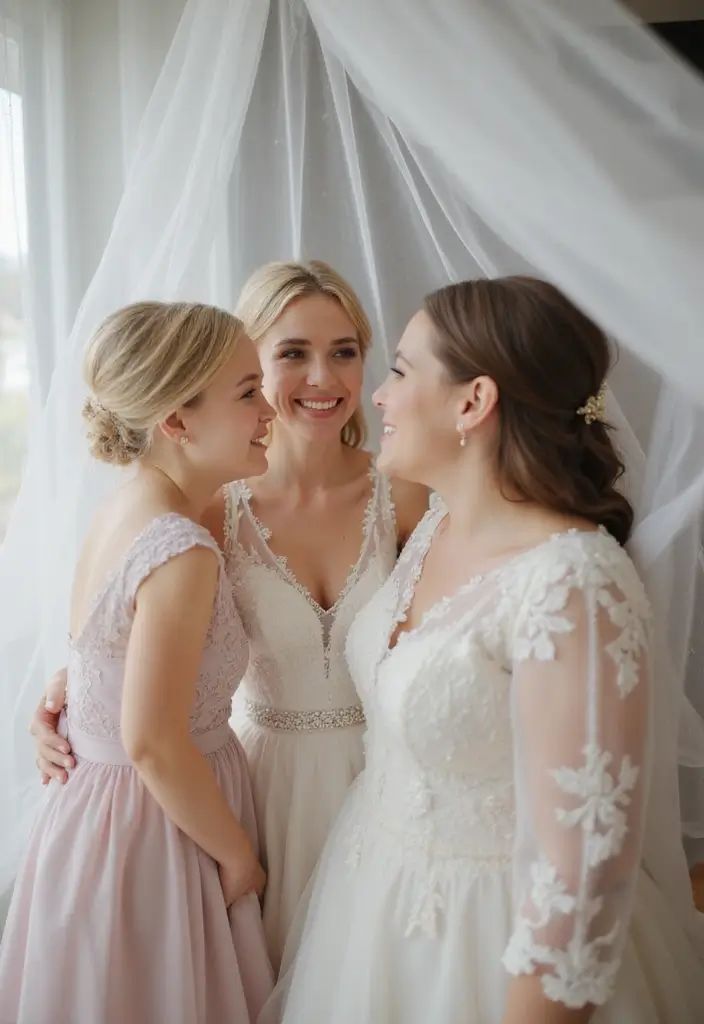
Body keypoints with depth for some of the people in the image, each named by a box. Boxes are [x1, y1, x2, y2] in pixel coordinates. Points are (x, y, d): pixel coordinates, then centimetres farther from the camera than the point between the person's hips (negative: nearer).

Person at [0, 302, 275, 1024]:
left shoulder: (125, 508, 1)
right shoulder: (182, 553, -27)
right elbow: (152, 743, -26)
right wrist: (238, 855, -12)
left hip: (95, 806, 8)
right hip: (153, 834, -8)